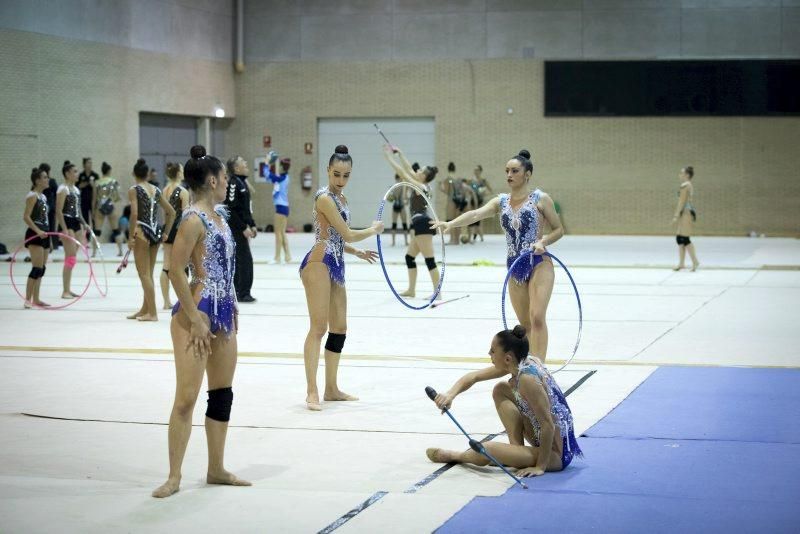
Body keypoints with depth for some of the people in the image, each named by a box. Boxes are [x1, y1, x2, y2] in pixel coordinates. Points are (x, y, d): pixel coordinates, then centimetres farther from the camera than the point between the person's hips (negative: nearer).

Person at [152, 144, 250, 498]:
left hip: (223, 312, 9)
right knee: (186, 397, -7)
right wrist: (195, 319, -19)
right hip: (198, 312, -9)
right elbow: (176, 272, -18)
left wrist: (232, 309, 16)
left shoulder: (219, 215, 12)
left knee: (223, 393, 14)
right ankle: (174, 476, -1)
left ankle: (216, 469, 24)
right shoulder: (194, 220, -14)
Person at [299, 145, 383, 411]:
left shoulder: (341, 199, 17)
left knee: (339, 329, 11)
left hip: (336, 265, 10)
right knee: (319, 327, -13)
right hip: (319, 263, -10)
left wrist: (358, 252, 21)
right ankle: (312, 391, -14)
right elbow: (348, 235, -12)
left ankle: (332, 388, 19)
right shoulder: (325, 198, -12)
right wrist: (374, 230, 4)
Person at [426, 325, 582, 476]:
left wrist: (540, 466, -22)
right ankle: (516, 448, 8)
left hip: (557, 455, -9)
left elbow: (548, 426, -27)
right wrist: (450, 395, -11)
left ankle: (454, 456, 15)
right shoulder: (523, 362, -2)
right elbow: (474, 376, 6)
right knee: (500, 390, 11)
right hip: (542, 438, 9)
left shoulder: (527, 378, -28)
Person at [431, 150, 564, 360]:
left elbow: (558, 230, 3)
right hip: (515, 268, 5)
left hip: (538, 265, -5)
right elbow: (476, 214, -13)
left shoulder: (540, 199, -4)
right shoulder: (501, 201, 5)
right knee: (525, 325, 10)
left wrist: (543, 241, -18)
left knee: (537, 318, -18)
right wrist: (450, 223, -31)